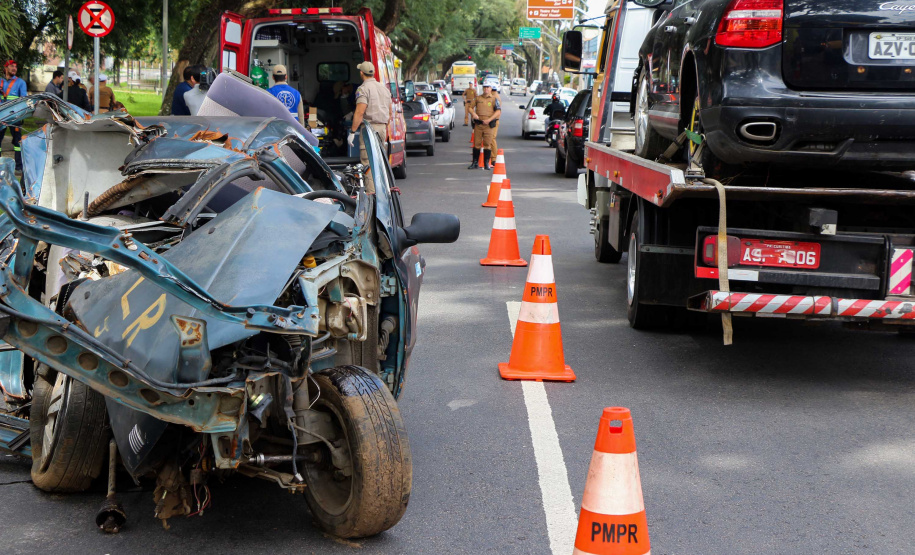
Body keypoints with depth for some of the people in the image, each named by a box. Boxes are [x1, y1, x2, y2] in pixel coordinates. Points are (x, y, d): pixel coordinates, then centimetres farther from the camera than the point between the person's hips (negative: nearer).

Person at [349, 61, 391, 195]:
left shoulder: (363, 89, -10)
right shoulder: (384, 88, 16)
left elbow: (360, 112, -19)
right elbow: (389, 113, 19)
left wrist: (352, 132, -17)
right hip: (383, 127, 8)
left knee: (368, 162, -8)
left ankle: (371, 192, -14)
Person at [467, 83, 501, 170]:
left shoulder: (494, 99, 2)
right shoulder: (478, 98, 12)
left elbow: (498, 111, -6)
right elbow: (471, 107, 17)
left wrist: (489, 120, -15)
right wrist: (473, 113, -6)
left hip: (488, 125, -3)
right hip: (478, 124, 3)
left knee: (487, 144, -2)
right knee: (476, 143, 4)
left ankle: (486, 163, 6)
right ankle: (475, 163, 10)